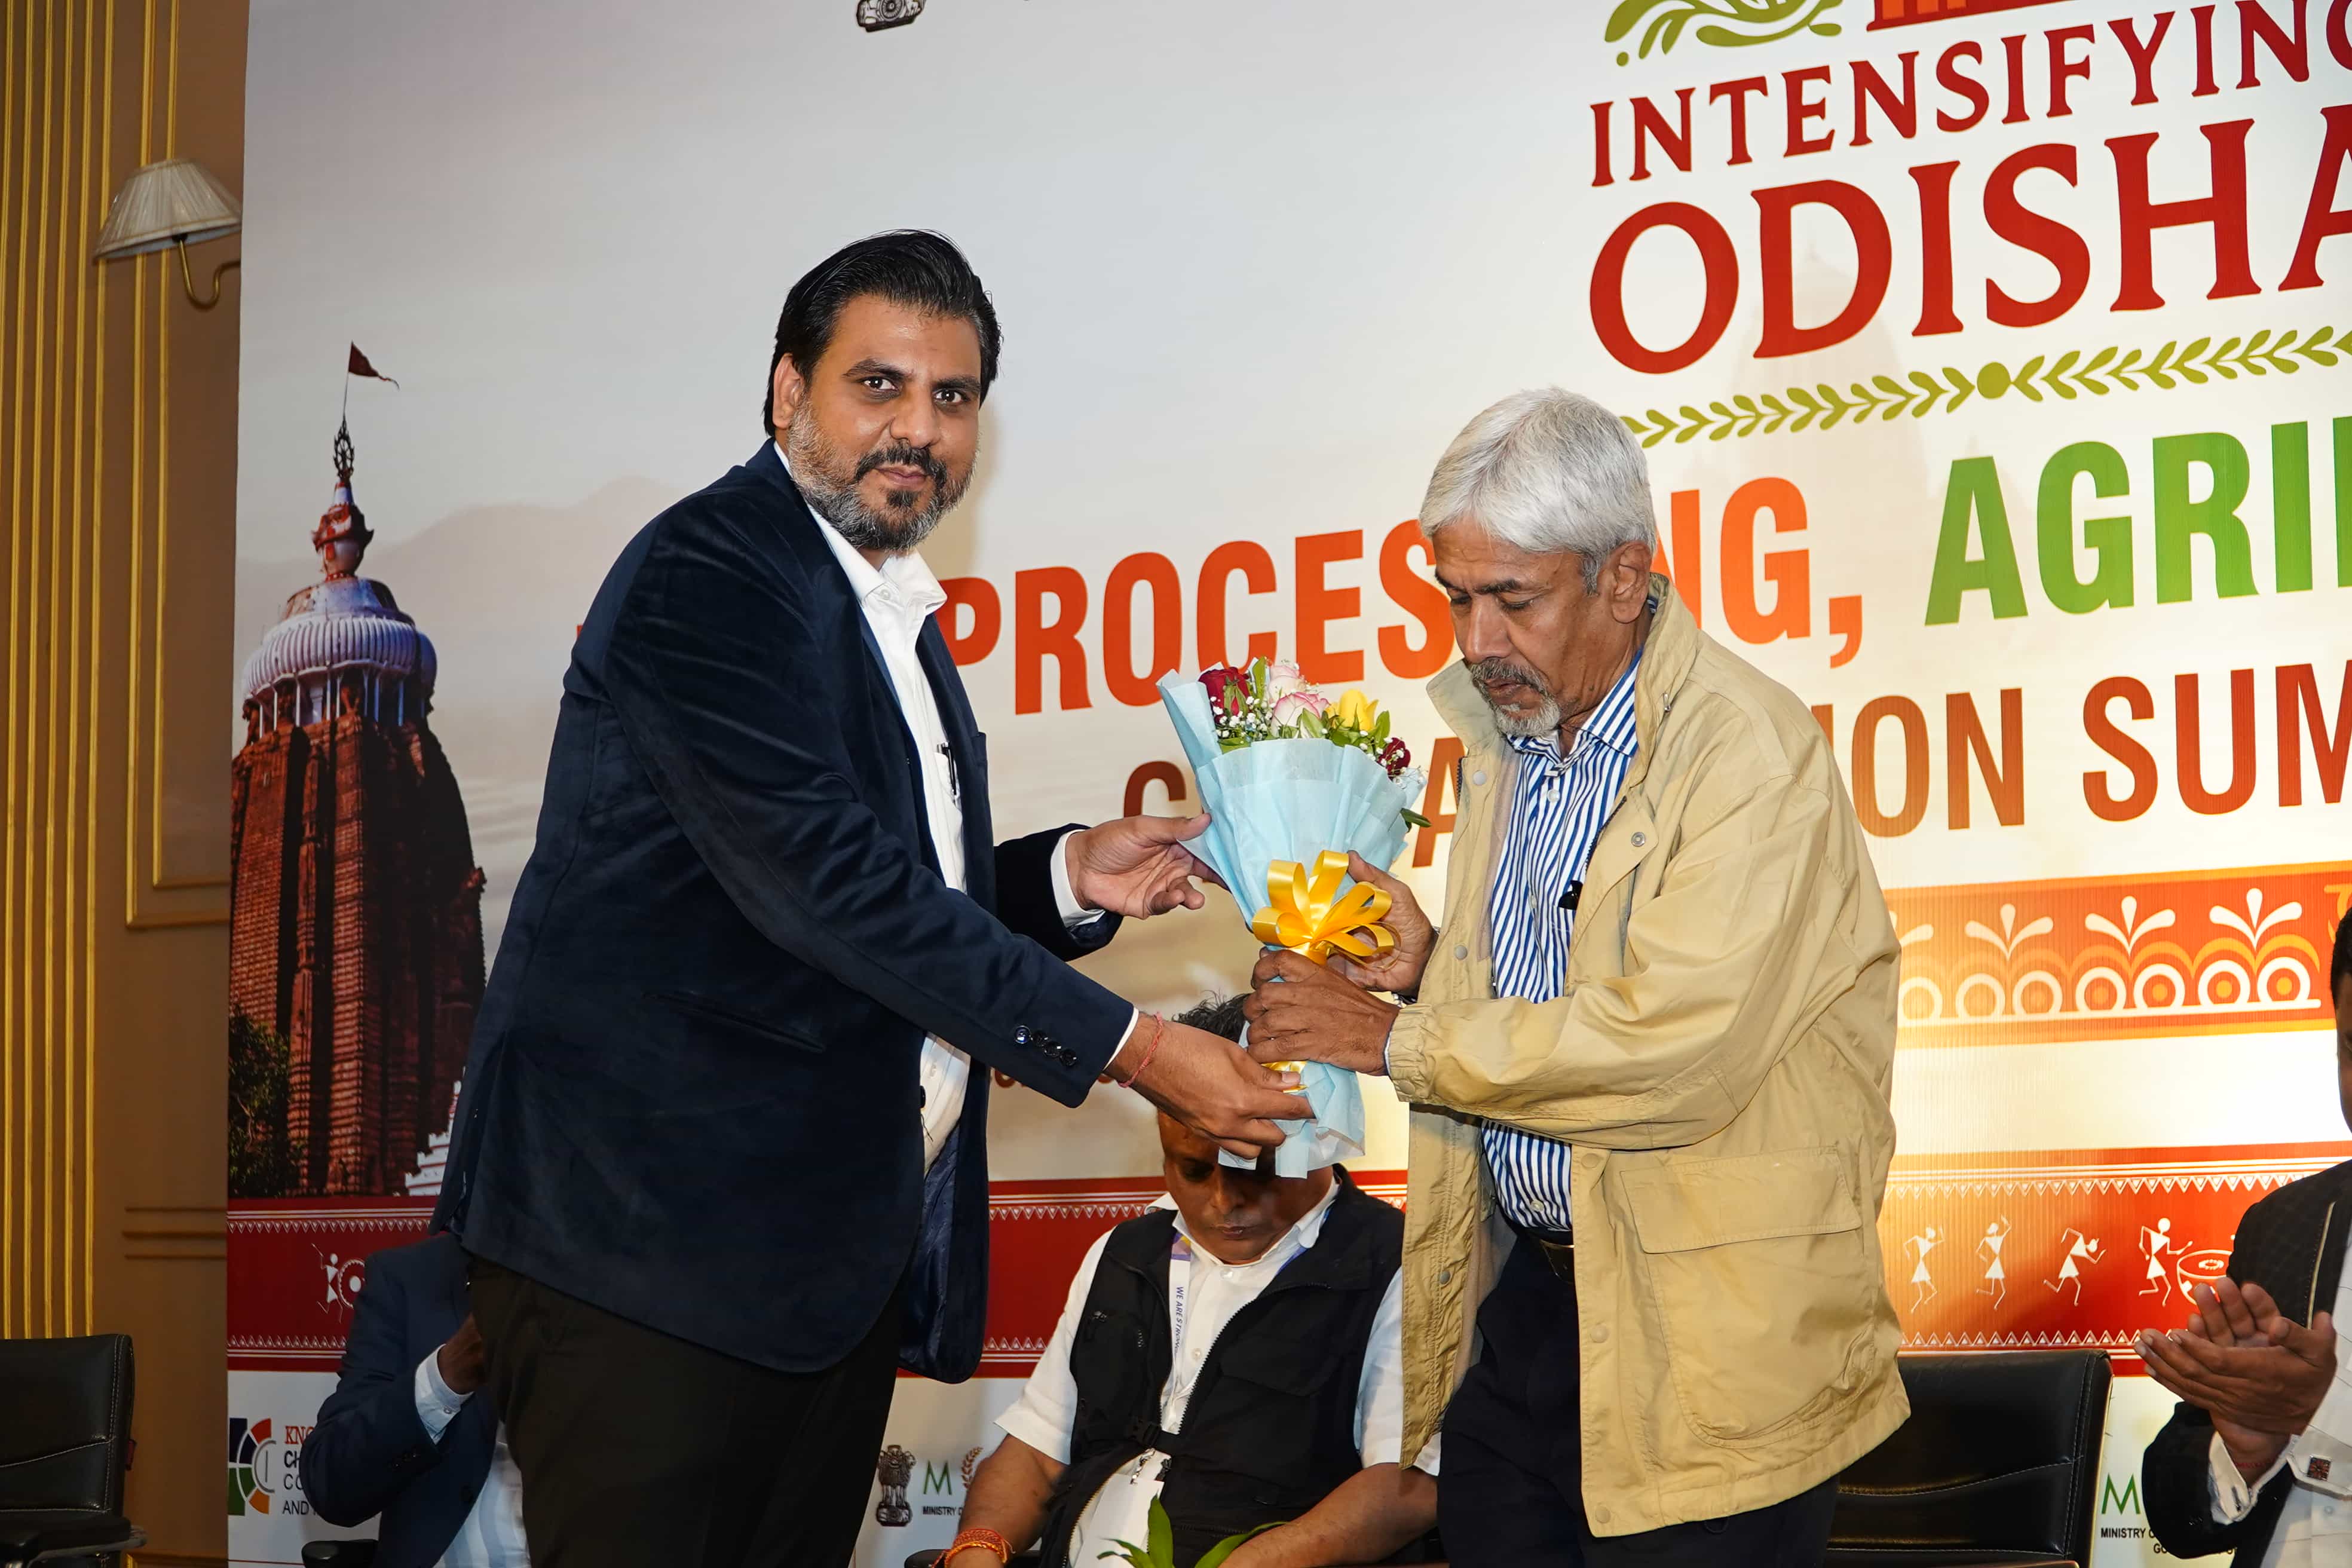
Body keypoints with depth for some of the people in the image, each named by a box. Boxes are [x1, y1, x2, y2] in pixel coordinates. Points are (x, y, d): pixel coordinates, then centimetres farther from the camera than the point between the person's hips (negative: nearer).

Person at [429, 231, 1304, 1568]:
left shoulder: (896, 613, 19)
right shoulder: (708, 576, -11)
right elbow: (828, 887, -21)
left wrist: (1066, 880, 5)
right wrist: (1126, 1047, -19)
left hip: (838, 1251, 9)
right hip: (652, 1229, -9)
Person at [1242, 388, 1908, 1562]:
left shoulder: (1752, 752, -15)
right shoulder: (1506, 740, 13)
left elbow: (1670, 1047, -25)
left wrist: (1395, 1040, -17)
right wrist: (1431, 973, 1)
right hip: (1517, 1305, 7)